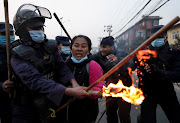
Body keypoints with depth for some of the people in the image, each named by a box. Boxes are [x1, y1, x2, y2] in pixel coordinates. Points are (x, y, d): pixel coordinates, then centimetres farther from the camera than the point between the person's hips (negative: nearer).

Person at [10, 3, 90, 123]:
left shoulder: (50, 46, -1)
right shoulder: (18, 56, -19)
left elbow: (61, 66, -7)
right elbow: (36, 81, -31)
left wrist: (73, 83, -28)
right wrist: (71, 92, -39)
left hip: (51, 104, 5)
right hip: (27, 109, -4)